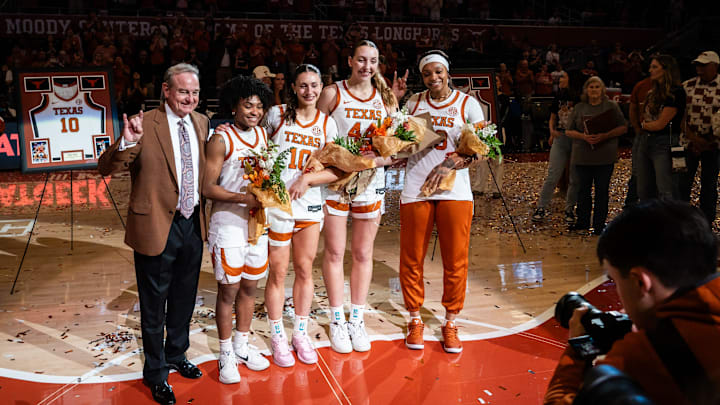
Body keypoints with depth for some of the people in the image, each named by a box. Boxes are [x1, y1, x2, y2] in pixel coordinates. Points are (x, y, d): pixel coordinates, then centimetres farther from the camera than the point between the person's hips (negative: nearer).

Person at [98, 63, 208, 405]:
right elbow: (105, 168, -20)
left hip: (192, 223, 6)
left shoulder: (202, 123, 3)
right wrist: (126, 142, -37)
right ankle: (155, 373, 30)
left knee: (184, 300, 23)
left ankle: (176, 355, 46)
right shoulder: (145, 125, -15)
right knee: (154, 306, 11)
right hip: (157, 226, -5)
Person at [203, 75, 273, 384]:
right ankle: (226, 355, 18)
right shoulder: (221, 139, -11)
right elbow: (208, 187, -14)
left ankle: (242, 345, 31)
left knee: (249, 287, 15)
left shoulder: (263, 135, 7)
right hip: (228, 223, -5)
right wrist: (244, 198, -23)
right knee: (229, 290, 3)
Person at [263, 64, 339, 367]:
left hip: (310, 204, 3)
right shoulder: (277, 115, -2)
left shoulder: (327, 123, 5)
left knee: (305, 270, 11)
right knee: (278, 272, 3)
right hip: (276, 203, -3)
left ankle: (301, 334, 26)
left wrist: (307, 179, -12)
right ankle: (277, 338, 19)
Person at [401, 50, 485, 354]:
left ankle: (450, 322, 19)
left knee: (455, 260, 3)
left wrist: (451, 163, -16)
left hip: (455, 190, -1)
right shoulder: (413, 103, 11)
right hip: (415, 189, 2)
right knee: (412, 260, 4)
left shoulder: (467, 103, 4)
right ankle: (415, 320, 21)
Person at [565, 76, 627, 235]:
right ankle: (582, 223, 20)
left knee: (602, 191, 2)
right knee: (583, 190, 8)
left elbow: (623, 128, 2)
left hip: (605, 157, -1)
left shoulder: (611, 106, 6)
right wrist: (584, 136, -12)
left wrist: (605, 135, -13)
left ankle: (599, 225, 11)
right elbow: (569, 131, 7)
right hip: (582, 157, 1)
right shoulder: (579, 107, 10)